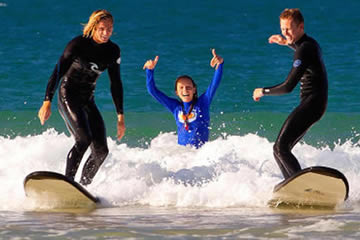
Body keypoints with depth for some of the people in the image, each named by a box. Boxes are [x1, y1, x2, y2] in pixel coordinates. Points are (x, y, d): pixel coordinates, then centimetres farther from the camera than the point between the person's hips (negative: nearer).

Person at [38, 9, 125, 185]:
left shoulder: (113, 51, 4)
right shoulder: (78, 44, -12)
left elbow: (116, 84, 11)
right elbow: (58, 72, -14)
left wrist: (120, 116, 9)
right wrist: (47, 102, -22)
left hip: (88, 100, 6)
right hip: (68, 96, -6)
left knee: (101, 151, -4)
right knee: (84, 139, -26)